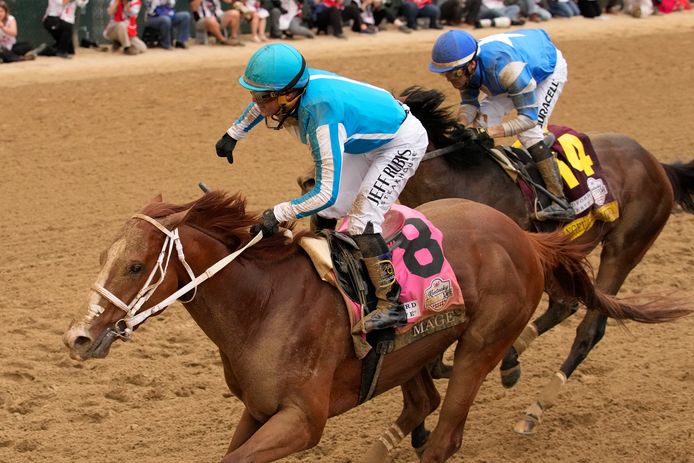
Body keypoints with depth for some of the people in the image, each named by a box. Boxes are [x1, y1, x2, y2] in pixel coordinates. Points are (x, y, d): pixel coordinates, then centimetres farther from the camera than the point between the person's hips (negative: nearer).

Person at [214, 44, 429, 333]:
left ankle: (391, 305, -15)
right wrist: (233, 134, 17)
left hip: (403, 143, -9)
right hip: (369, 140, 9)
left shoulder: (323, 117, -42)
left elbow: (327, 193, -40)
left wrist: (278, 214, -37)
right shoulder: (293, 86, -19)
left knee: (361, 220, -20)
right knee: (325, 214, 11)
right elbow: (262, 106, 11)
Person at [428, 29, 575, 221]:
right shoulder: (464, 64, -24)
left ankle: (560, 203, -23)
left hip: (550, 69, -8)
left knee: (528, 131, -22)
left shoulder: (506, 67, -45)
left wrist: (489, 132, -52)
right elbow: (469, 103, -13)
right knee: (484, 116, -6)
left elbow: (529, 117, -42)